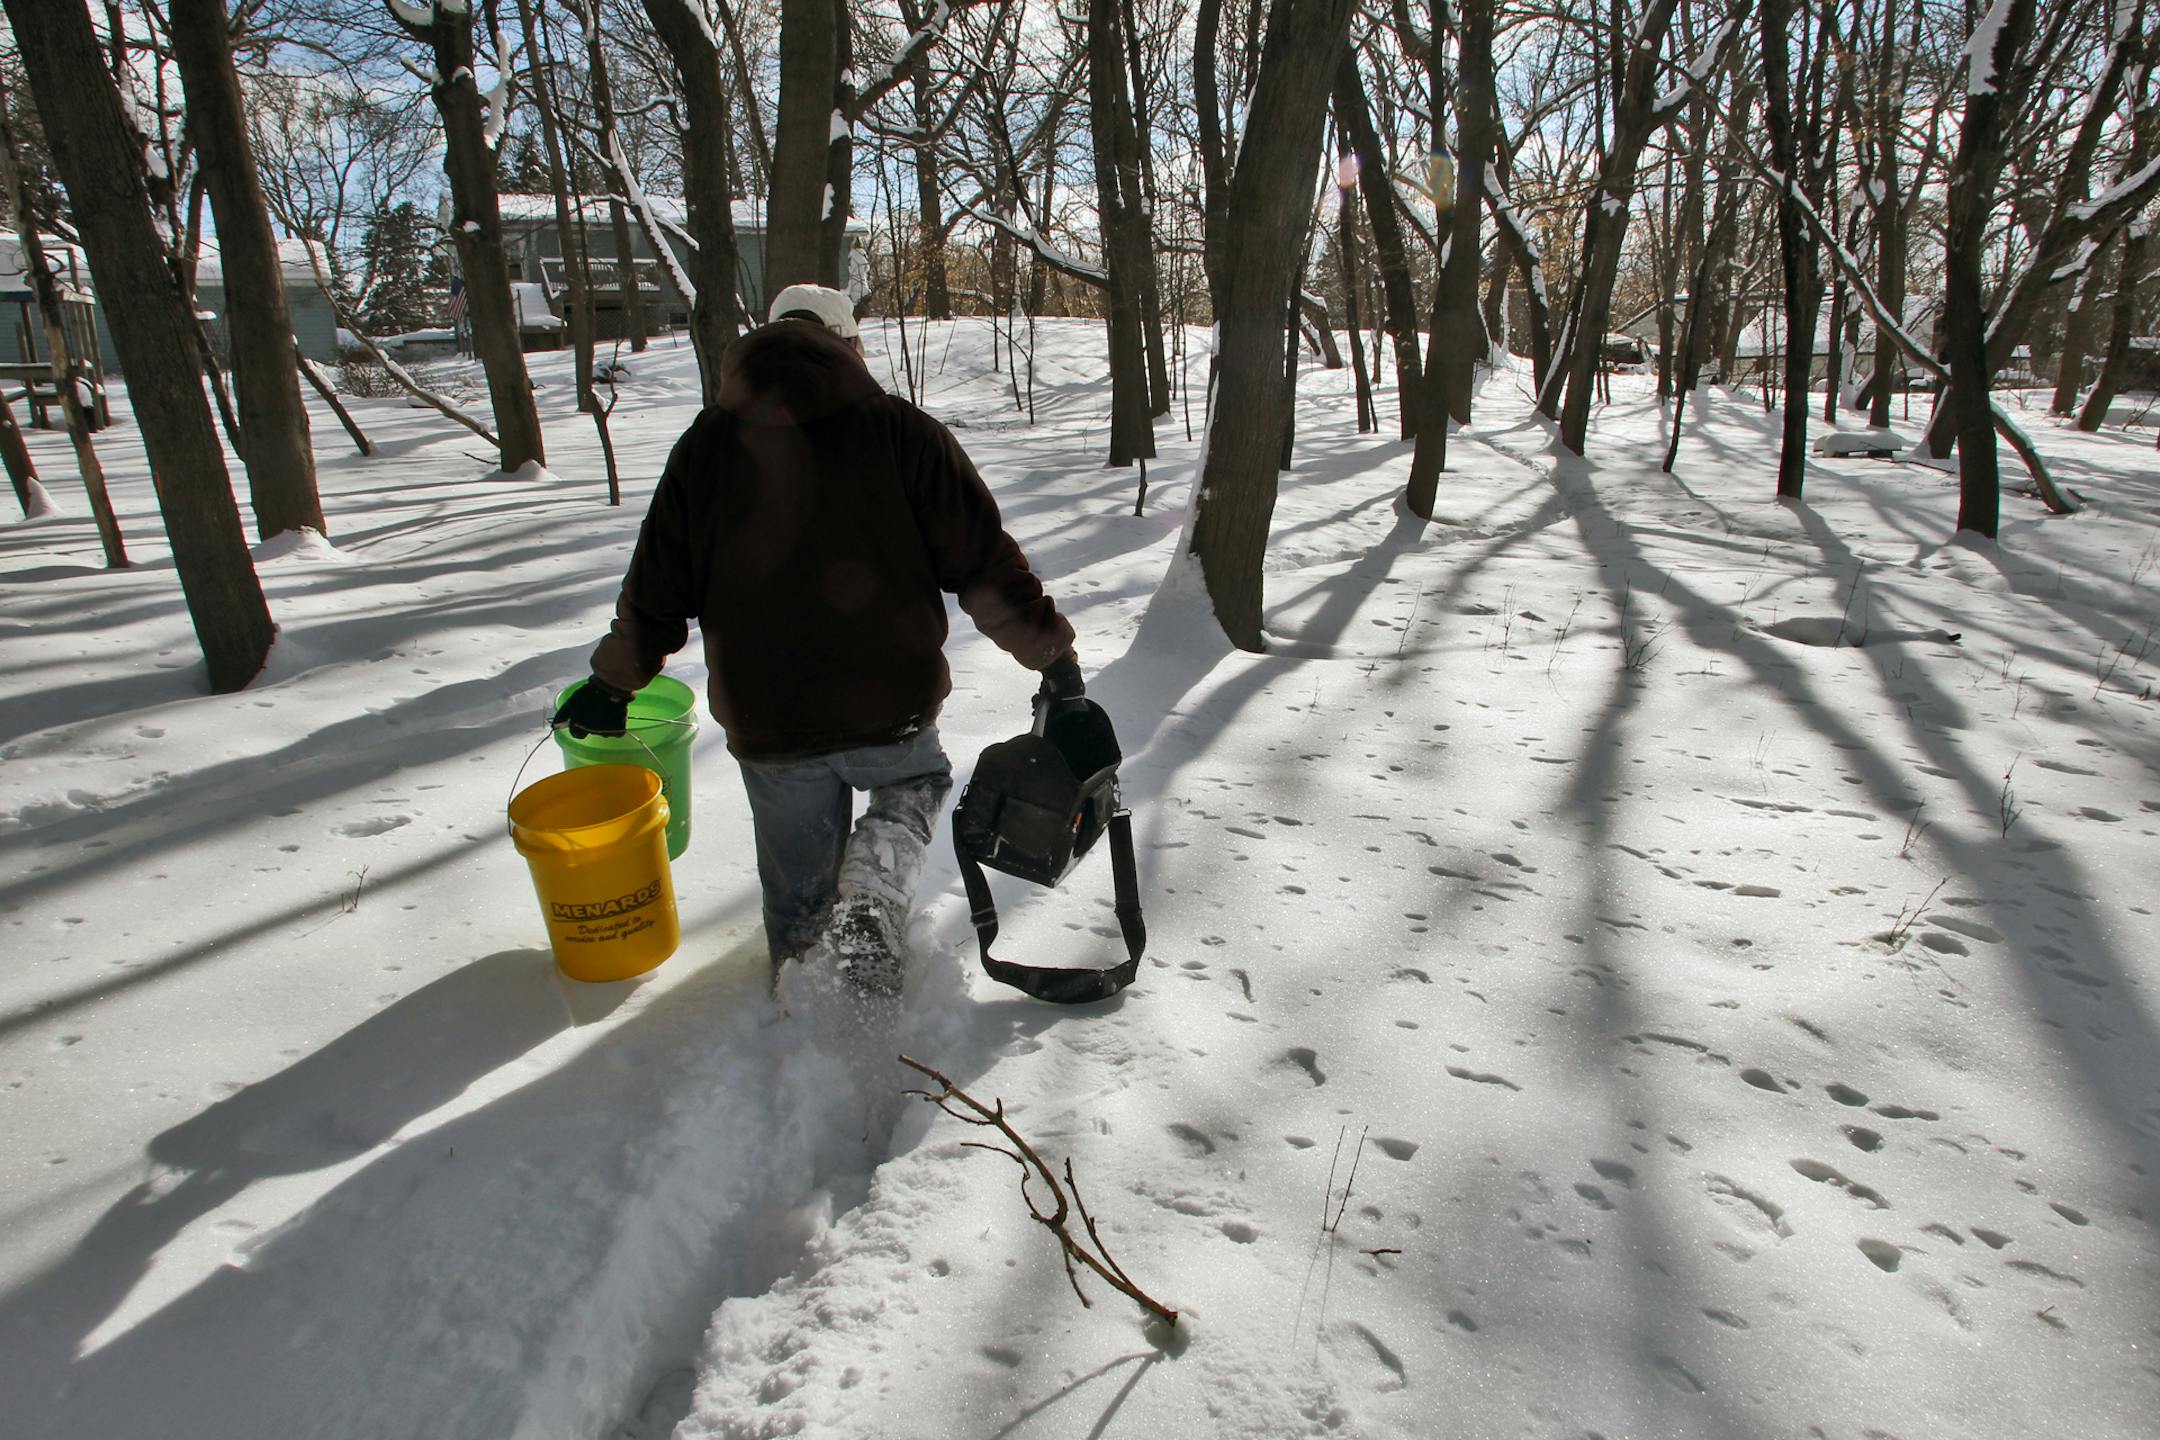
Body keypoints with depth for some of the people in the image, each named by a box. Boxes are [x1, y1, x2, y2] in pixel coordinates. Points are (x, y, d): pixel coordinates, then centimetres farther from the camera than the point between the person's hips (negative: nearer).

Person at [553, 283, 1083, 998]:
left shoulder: (706, 443, 2)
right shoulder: (902, 430, -6)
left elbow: (658, 587, 6)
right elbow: (984, 562, -7)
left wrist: (611, 685, 21)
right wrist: (1051, 651, 4)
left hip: (764, 719, 2)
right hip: (889, 704, -2)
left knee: (797, 884, 22)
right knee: (916, 784, 29)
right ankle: (871, 903, 2)